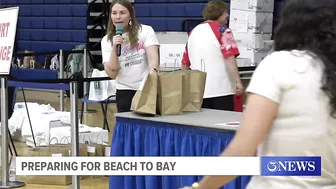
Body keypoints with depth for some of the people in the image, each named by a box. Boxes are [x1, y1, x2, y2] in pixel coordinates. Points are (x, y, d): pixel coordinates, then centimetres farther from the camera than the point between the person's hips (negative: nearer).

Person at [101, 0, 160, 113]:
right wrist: (114, 48, -15)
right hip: (125, 92, 1)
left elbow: (153, 57, -13)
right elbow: (112, 74, -2)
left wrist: (152, 71, -35)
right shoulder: (107, 40, 4)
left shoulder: (146, 31, 0)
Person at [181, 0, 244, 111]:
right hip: (220, 89, -6)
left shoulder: (193, 32, 15)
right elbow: (230, 58, -17)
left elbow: (185, 63, 20)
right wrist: (238, 82, -18)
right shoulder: (222, 30, -4)